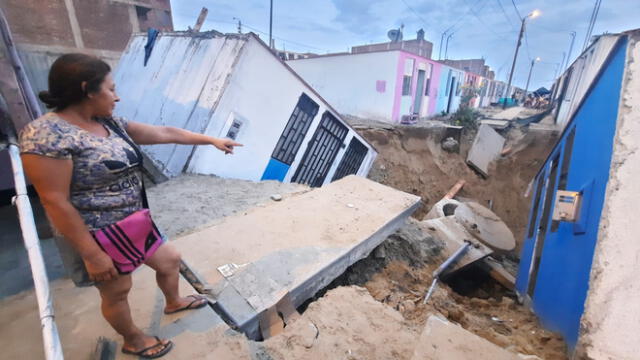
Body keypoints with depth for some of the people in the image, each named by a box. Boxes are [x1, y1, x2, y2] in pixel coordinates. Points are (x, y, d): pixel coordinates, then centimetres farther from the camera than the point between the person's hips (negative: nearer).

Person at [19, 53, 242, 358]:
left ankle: (173, 302, 51)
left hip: (132, 224, 8)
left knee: (170, 260, 21)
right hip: (96, 237, -8)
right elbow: (55, 202, -23)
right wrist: (92, 255, -20)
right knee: (117, 291, 14)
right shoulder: (45, 134, -23)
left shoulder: (109, 123, 2)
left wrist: (212, 140, 9)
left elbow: (165, 133, 6)